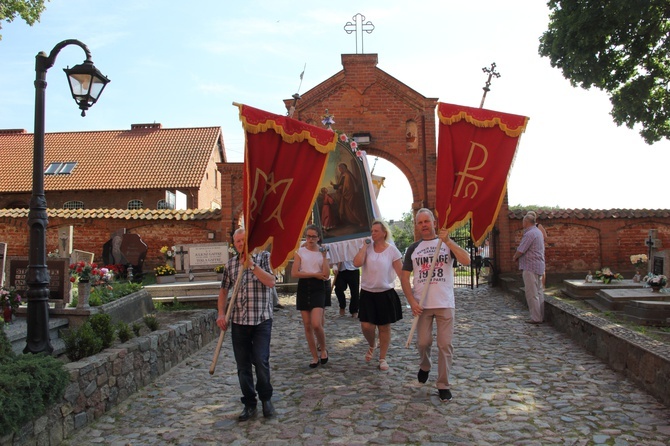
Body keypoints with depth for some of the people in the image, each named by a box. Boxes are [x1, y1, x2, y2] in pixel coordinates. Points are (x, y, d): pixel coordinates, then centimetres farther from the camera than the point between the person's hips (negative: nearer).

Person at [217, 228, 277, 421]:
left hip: (261, 320, -3)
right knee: (243, 366, 8)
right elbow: (224, 290, 17)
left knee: (261, 361, -9)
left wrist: (252, 265, -17)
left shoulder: (264, 257, -1)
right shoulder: (231, 264, 10)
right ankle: (249, 404, 23)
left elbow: (271, 282, -14)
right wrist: (221, 314, 6)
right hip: (238, 322, 4)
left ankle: (266, 398, 16)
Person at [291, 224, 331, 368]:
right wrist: (315, 274, -11)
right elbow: (294, 273, -8)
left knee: (316, 324, -16)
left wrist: (324, 256, -12)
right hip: (304, 288, 2)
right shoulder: (300, 251, 4)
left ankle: (323, 349, 11)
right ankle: (315, 357, 18)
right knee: (307, 326, 5)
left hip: (319, 288, -2)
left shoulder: (322, 252, 5)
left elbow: (326, 274, -7)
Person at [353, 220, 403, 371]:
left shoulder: (392, 250, -4)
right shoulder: (367, 248, 1)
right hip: (367, 293, 1)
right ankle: (371, 346, 31)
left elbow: (400, 272, -4)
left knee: (384, 327, 7)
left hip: (386, 293, -1)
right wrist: (365, 245, -12)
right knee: (366, 326, -3)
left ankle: (382, 359, 23)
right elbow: (357, 263, -17)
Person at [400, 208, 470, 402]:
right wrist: (412, 301, -7)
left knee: (445, 344, 0)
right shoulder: (413, 248, 8)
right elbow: (404, 277, 6)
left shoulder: (447, 243, 4)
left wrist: (447, 241, -22)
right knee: (423, 342, 6)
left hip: (445, 304, -1)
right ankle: (424, 367, 36)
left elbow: (466, 260, -13)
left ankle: (443, 385, 12)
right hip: (422, 305, 1)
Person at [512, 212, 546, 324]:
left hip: (530, 267, -10)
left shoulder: (530, 234, -17)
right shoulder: (538, 232, 16)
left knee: (532, 293, -5)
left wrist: (515, 257, 2)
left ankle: (536, 318, -3)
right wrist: (517, 256, 12)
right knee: (539, 292, 13)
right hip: (539, 266, 10)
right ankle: (541, 316, 17)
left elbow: (520, 251, -17)